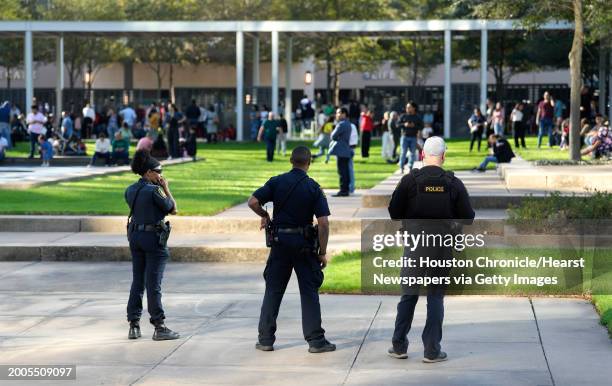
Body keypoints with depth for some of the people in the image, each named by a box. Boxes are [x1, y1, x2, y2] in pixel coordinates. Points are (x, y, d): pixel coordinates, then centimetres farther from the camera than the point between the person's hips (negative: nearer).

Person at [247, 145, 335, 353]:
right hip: (304, 243, -2)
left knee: (273, 290, 10)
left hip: (280, 241, 2)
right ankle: (315, 340, 4)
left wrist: (265, 216, 9)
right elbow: (323, 222, -11)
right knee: (309, 292, 4)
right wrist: (323, 252, -4)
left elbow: (253, 201, -11)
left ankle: (265, 339, 12)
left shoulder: (277, 182, -1)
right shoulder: (314, 188, -6)